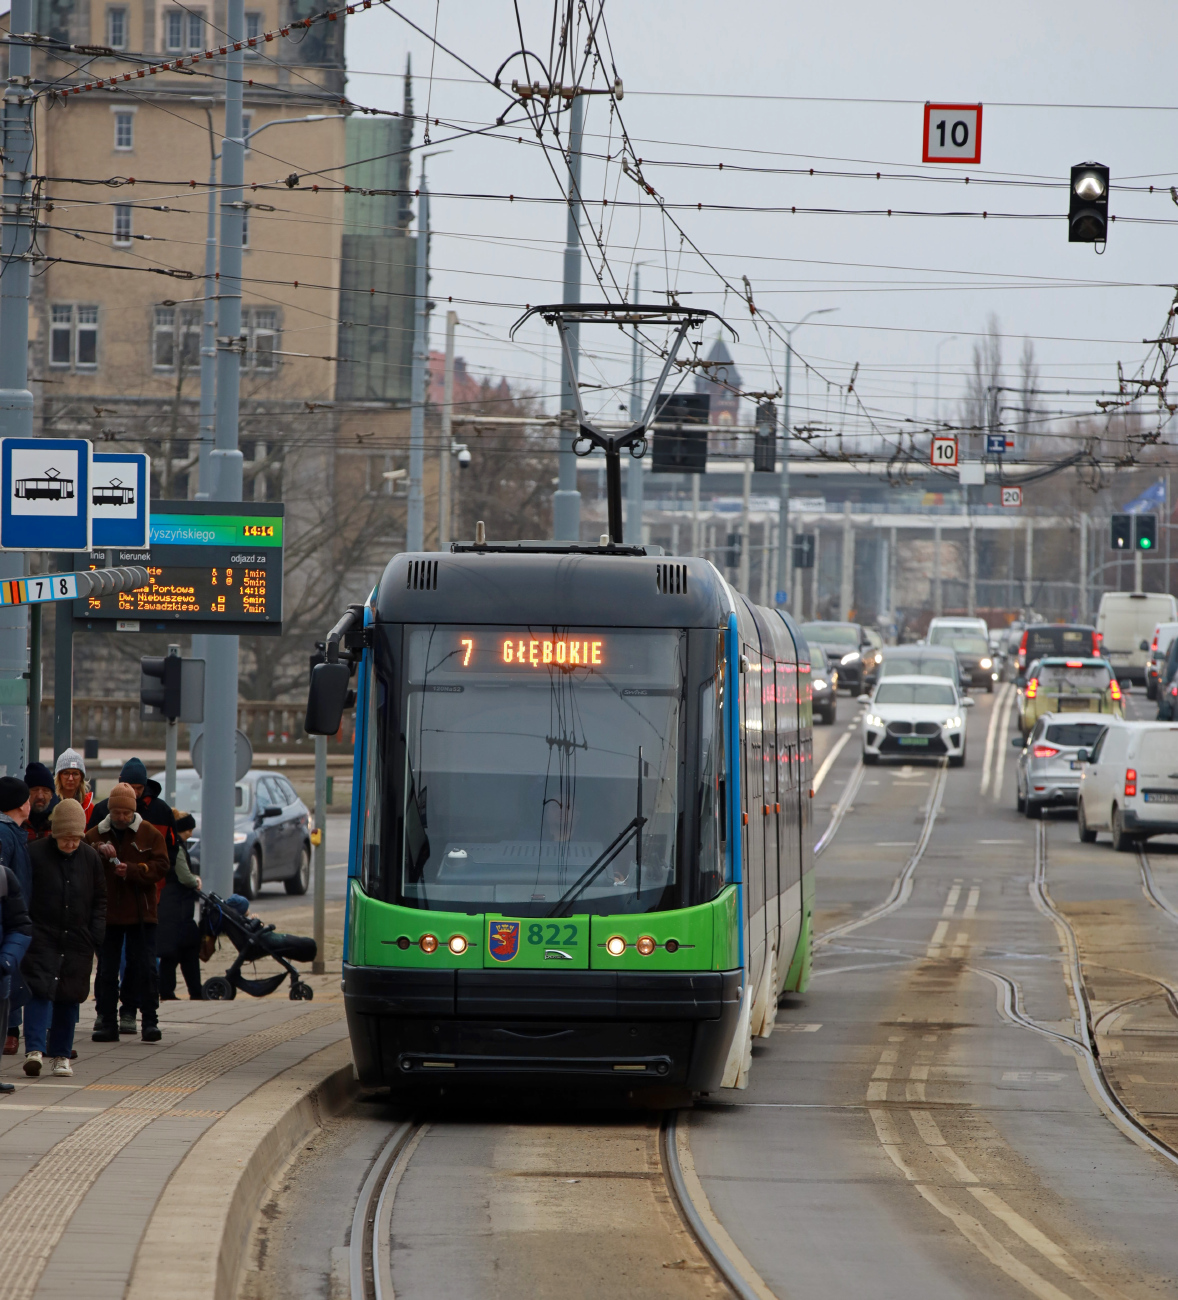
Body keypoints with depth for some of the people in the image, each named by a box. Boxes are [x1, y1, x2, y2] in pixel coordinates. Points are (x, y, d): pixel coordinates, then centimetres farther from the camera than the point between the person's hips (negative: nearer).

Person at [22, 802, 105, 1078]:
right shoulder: (35, 854, -5)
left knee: (69, 998, 6)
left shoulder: (90, 858, 5)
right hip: (42, 938, -3)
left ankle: (61, 1055, 15)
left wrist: (95, 934, 3)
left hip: (77, 941, 3)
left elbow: (100, 900, 14)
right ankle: (34, 1050, -20)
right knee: (40, 992, -14)